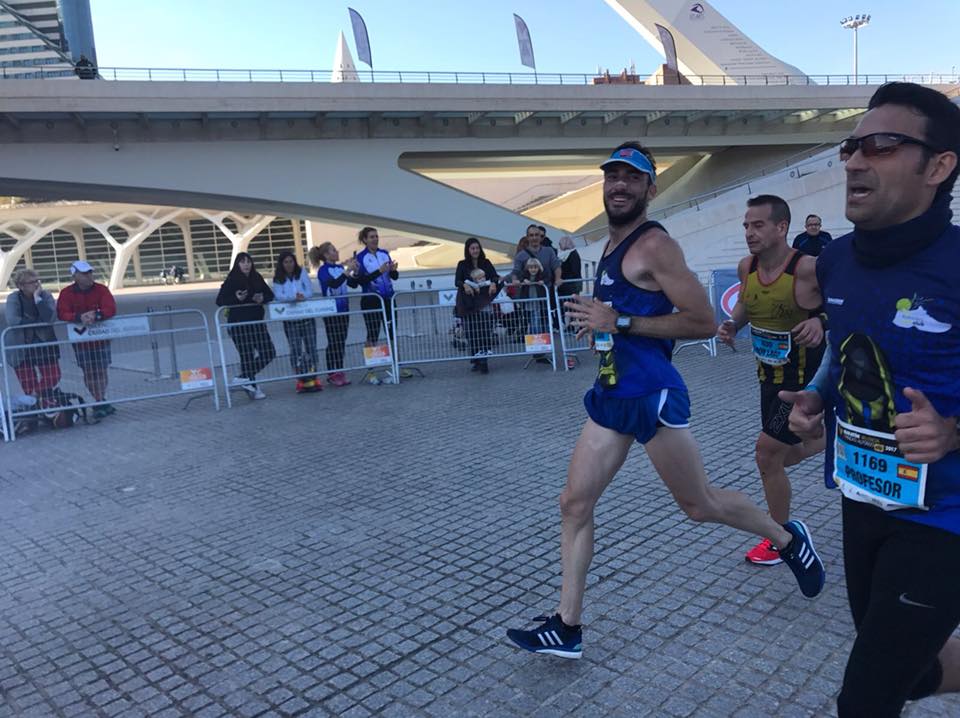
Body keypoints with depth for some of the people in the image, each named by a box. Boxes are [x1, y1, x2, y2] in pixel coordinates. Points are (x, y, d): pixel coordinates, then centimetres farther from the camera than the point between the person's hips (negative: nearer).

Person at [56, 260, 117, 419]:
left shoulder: (101, 289, -3)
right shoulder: (66, 293, -3)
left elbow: (111, 309, -14)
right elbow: (62, 314, -13)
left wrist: (96, 315, -33)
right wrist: (79, 317, -32)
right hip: (81, 339, 0)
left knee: (101, 371, 0)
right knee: (88, 373, 3)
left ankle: (101, 403, 9)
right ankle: (101, 403, 13)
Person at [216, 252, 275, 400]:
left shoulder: (257, 278, 8)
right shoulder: (231, 280, -5)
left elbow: (270, 294, 14)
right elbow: (220, 300, -7)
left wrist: (262, 298, -9)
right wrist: (236, 298, -23)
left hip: (256, 321, 6)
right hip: (238, 323, -5)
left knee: (268, 352, 2)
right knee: (247, 356, -1)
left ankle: (244, 377, 16)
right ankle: (252, 388, 11)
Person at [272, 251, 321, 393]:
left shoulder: (302, 272, 5)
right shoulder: (278, 279, 3)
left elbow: (310, 291, -3)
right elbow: (278, 296, -13)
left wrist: (302, 296, -23)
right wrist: (294, 297, -29)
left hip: (307, 315, 1)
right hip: (290, 318, -1)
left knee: (311, 347, 0)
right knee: (296, 350, -2)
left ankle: (313, 378, 6)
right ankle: (302, 380, 1)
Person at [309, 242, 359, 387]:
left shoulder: (340, 268, 9)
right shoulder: (323, 270, -9)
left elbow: (353, 284, 12)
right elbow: (334, 284, -26)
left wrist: (354, 271, -3)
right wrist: (348, 270, -24)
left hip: (343, 309, 6)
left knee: (341, 342, 8)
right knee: (333, 343, -4)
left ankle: (339, 372, 14)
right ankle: (332, 374, 2)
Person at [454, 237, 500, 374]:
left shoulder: (486, 263, 11)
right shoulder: (462, 264, 8)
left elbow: (495, 276, -1)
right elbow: (457, 281, -4)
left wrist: (493, 283, -24)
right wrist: (465, 285, -26)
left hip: (484, 301, 0)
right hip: (469, 303, 0)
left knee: (484, 331, -11)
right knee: (472, 333, -2)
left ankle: (482, 361, -14)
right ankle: (476, 360, 6)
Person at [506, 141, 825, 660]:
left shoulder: (654, 245, -12)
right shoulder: (613, 245, 15)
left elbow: (704, 322, -18)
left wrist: (619, 322, -20)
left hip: (651, 394, -8)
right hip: (610, 394, 9)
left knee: (699, 505, 8)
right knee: (574, 504, 4)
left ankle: (789, 539, 36)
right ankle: (566, 627, 13)